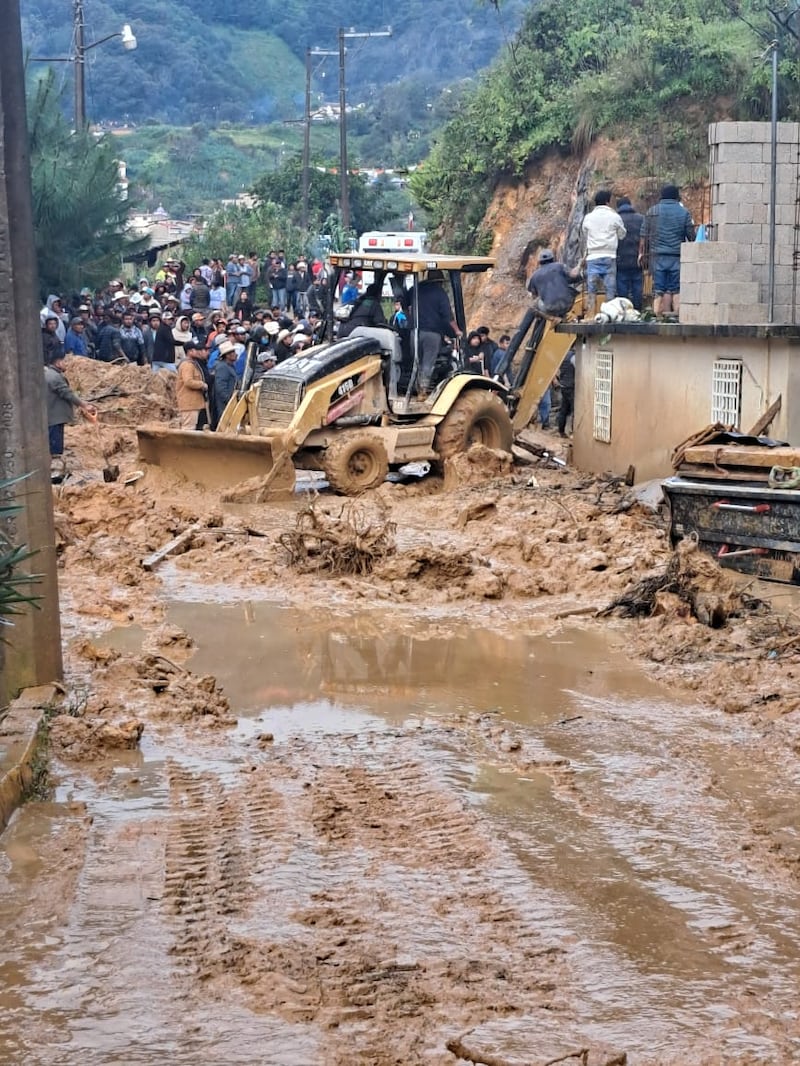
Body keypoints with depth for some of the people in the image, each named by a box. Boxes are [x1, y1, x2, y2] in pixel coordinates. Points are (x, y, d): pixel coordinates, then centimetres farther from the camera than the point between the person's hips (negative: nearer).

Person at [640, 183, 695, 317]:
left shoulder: (652, 211, 6)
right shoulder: (684, 212, 2)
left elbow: (644, 235, 5)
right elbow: (691, 236, 3)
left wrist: (641, 253, 12)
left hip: (657, 255, 1)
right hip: (677, 256, -1)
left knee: (659, 289, 1)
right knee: (676, 289, 1)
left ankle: (659, 314, -3)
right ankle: (678, 313, -7)